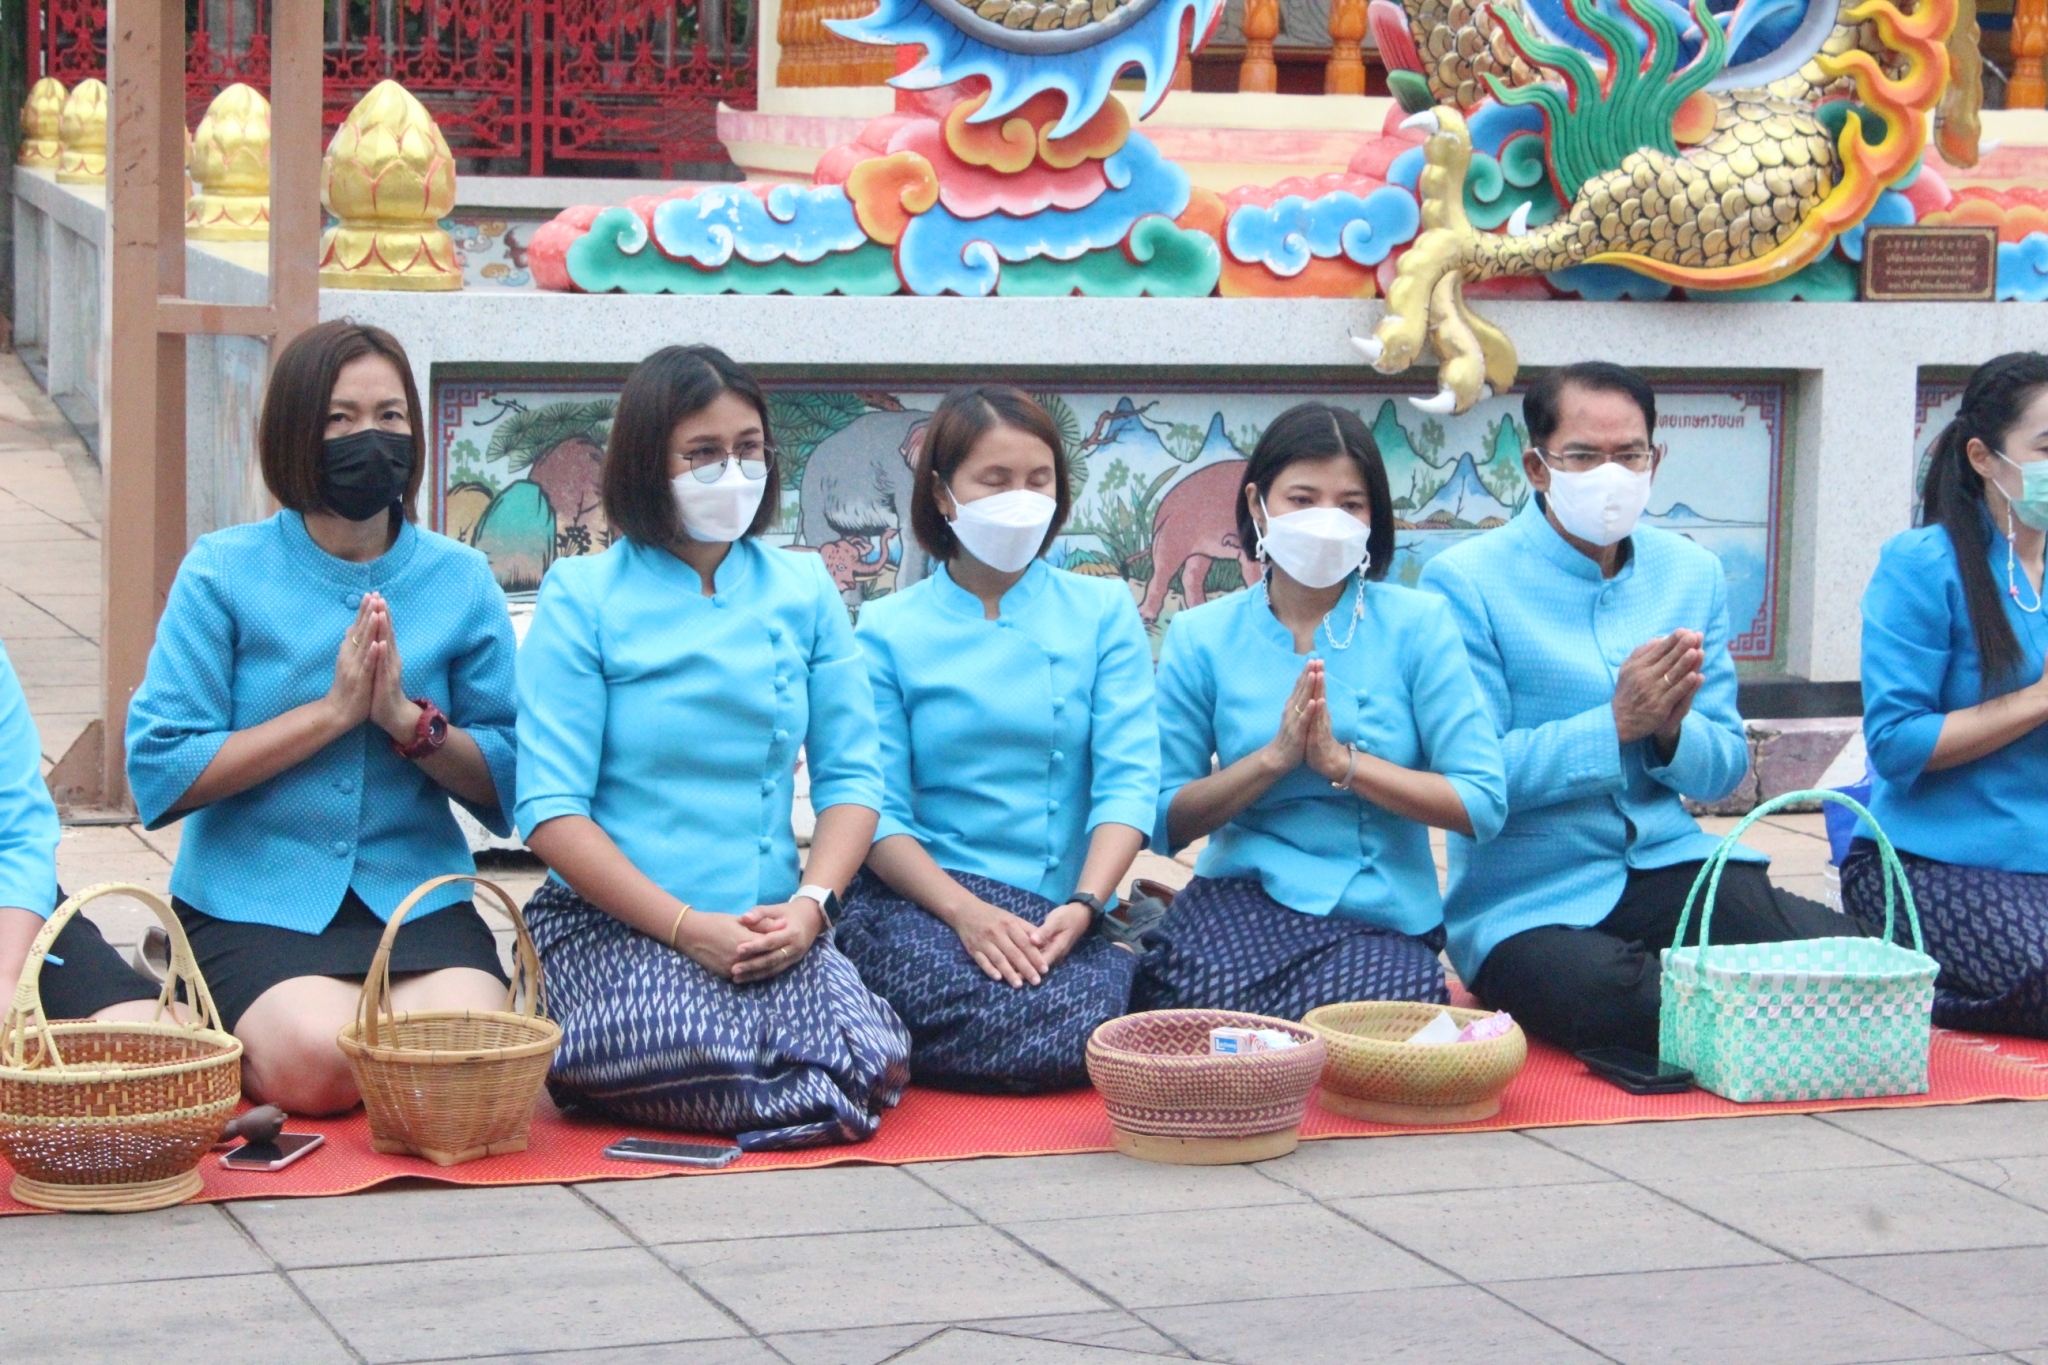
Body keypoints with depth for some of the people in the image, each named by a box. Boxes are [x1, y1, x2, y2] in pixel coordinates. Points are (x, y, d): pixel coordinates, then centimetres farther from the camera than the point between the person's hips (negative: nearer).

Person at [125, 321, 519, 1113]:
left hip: (416, 895, 2)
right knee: (318, 1061, -29)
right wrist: (332, 712, -12)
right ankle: (208, 1030, 5)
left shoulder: (461, 582, 7)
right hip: (252, 904, -2)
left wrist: (409, 720, -13)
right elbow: (159, 775, -9)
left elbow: (510, 784, 5)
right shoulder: (222, 573, -1)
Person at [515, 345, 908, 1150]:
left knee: (871, 1060, -26)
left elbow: (850, 774, 8)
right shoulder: (582, 599, 0)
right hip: (612, 921, -4)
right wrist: (687, 927, -18)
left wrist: (810, 904, -12)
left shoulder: (804, 592, 13)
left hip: (771, 925, 4)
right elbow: (551, 809, -8)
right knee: (684, 1052, -35)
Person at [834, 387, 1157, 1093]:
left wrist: (1082, 907, -17)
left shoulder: (1103, 613, 11)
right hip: (917, 901, -2)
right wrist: (967, 910, -18)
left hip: (1060, 914, 2)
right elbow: (878, 809, -1)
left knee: (1086, 1017, -33)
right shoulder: (888, 630, 8)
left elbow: (1129, 780, 1)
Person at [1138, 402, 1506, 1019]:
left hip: (1383, 922, -1)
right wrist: (1273, 758, -11)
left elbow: (1483, 805, -5)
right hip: (1240, 901, 1)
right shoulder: (1202, 638, 7)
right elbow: (1163, 822, 3)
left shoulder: (1416, 624, 3)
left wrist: (1341, 761, -13)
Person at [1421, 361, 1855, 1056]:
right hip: (1527, 903, -5)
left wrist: (1673, 729, -11)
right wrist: (1617, 724, -19)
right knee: (1612, 997, -39)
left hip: (1667, 866, 5)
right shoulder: (1464, 581, -4)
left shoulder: (1693, 573, 13)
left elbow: (1727, 766, 11)